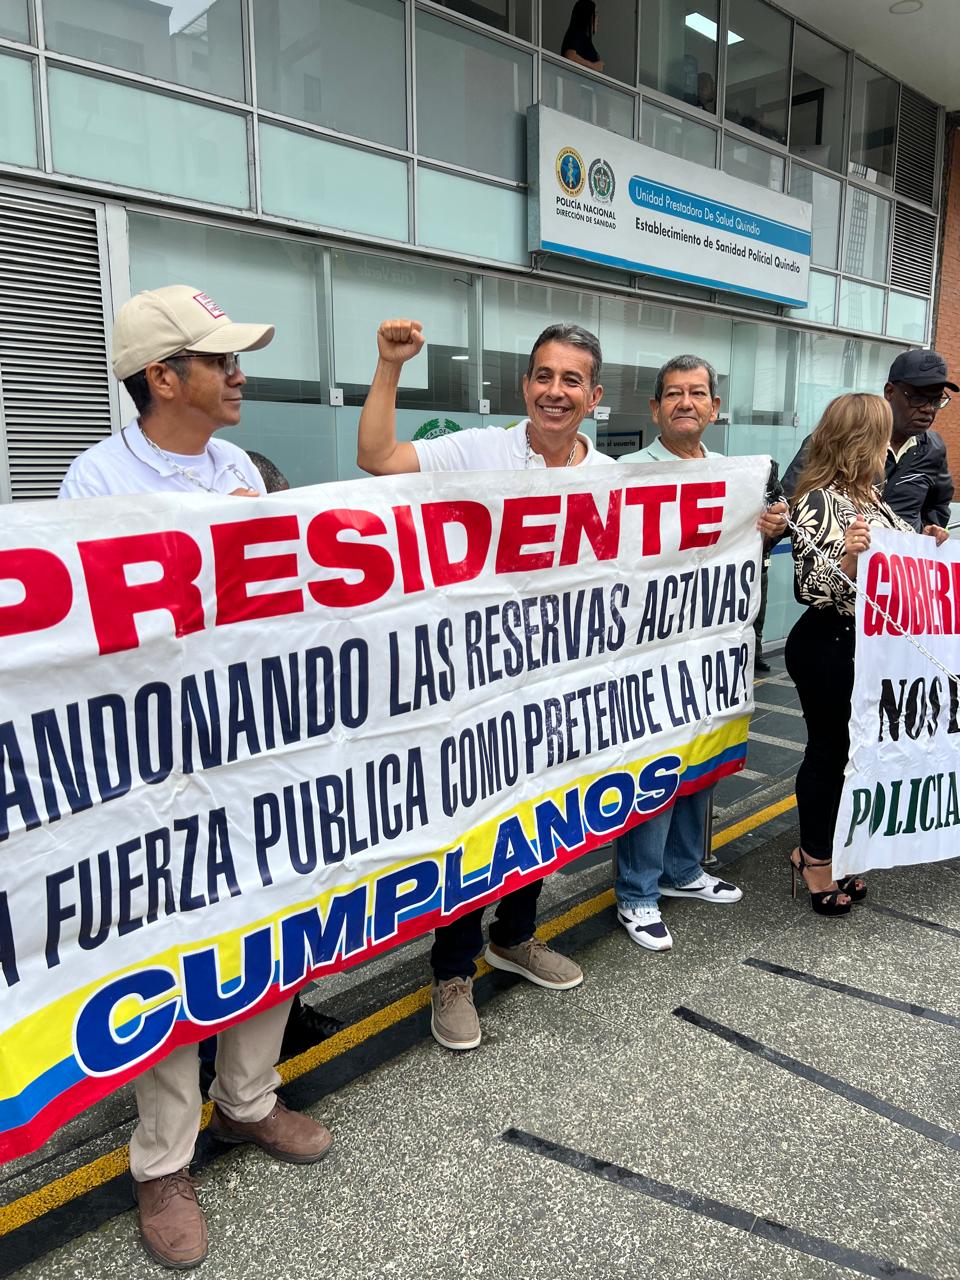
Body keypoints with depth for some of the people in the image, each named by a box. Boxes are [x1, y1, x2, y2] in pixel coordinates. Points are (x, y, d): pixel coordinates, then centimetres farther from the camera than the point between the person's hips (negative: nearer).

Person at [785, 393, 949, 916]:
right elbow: (808, 589, -22)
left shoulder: (871, 496, 9)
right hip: (826, 650, -9)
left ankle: (816, 850, 33)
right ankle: (815, 859, 23)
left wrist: (924, 541, 6)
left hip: (869, 646, 9)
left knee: (853, 748, 17)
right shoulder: (819, 501, -18)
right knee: (829, 749, 4)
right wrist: (846, 557, -37)